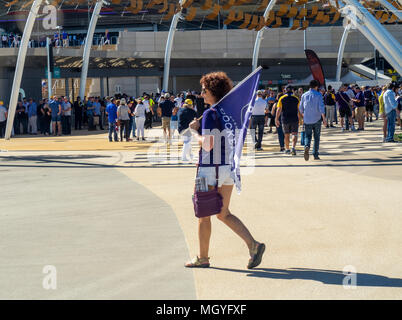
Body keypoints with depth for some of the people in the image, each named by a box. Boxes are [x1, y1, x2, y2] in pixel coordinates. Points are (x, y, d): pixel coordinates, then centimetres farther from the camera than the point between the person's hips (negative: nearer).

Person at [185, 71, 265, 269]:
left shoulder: (210, 114, -16)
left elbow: (208, 144, -24)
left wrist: (194, 130, -7)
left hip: (210, 169, -8)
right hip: (229, 166, 8)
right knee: (223, 213, 14)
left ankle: (202, 258, 17)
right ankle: (253, 245, 0)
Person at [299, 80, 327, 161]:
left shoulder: (304, 95, 4)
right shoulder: (318, 95, -5)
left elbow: (301, 108, 10)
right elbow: (321, 107, -14)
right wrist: (324, 118, -13)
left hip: (307, 120, 2)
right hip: (317, 119, -2)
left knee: (308, 136, 6)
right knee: (316, 137, 10)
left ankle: (307, 146, -25)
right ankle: (315, 155, 10)